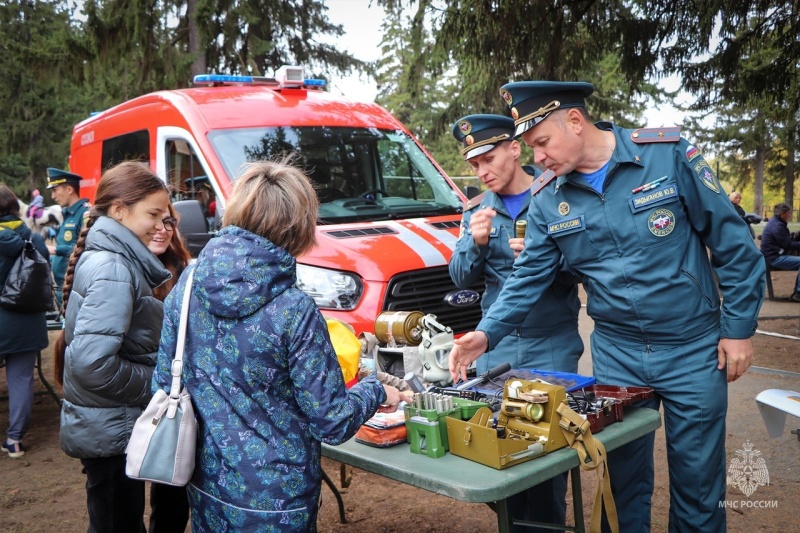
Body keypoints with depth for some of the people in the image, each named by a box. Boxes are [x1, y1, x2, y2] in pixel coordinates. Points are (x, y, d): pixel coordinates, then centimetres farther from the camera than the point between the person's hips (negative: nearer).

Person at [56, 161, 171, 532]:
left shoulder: (108, 256, 7)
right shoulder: (114, 268, -22)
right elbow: (92, 363, -30)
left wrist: (156, 379, 6)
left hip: (109, 426, 9)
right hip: (111, 431, -9)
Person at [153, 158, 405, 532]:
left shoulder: (188, 285, -8)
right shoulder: (293, 311, -23)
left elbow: (163, 384, 2)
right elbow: (332, 423, -18)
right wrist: (376, 391, 0)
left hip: (205, 487, 5)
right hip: (273, 501, -5)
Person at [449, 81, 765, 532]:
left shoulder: (668, 154, -11)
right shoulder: (547, 199, -1)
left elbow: (732, 243, -6)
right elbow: (530, 276, 1)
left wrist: (739, 327, -5)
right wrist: (487, 333, -13)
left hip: (694, 349, -2)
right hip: (616, 354, 3)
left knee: (698, 477, 9)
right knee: (624, 475, 13)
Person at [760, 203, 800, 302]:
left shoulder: (775, 222, 17)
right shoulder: (777, 225, -16)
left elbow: (787, 240, 21)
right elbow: (788, 245, -17)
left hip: (775, 256, 11)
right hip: (774, 258, -11)